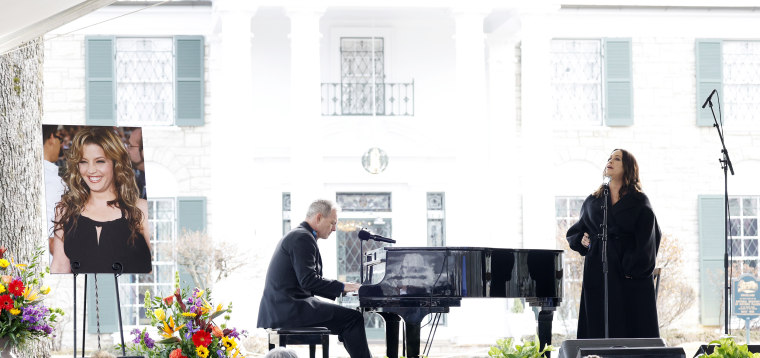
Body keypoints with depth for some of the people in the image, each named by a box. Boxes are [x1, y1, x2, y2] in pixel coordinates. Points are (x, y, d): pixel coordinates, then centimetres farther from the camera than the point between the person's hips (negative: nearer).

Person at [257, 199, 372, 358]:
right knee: (354, 318, -14)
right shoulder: (303, 238, -12)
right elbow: (308, 280, -22)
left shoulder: (296, 235, 21)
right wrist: (342, 287, -14)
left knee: (348, 317, 18)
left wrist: (341, 292, 14)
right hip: (291, 308, -11)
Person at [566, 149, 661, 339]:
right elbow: (574, 232, 24)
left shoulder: (640, 202, 4)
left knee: (633, 329, -4)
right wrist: (581, 240, 2)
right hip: (599, 273, 3)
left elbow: (646, 240, -5)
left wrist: (634, 269, -15)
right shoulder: (592, 201, 14)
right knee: (600, 329, -1)